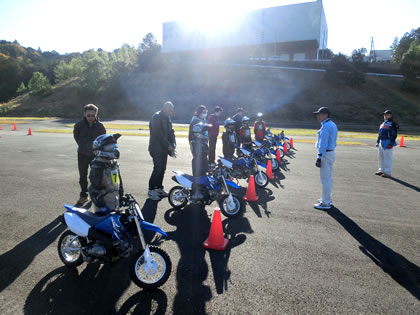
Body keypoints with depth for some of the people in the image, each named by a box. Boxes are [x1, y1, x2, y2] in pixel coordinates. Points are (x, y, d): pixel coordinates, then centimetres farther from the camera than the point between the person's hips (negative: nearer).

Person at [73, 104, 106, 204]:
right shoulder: (79, 124, -6)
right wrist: (82, 145, 10)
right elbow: (76, 135, 12)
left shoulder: (100, 126, -8)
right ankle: (83, 195, 20)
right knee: (82, 175, 8)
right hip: (82, 154, 1)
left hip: (95, 154, -1)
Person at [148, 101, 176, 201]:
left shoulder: (167, 118, 14)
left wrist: (173, 143, -5)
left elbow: (171, 132, 11)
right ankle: (151, 191, -3)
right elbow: (159, 134, -20)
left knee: (162, 169, 11)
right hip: (157, 148, -8)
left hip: (164, 148, 8)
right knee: (158, 169, -11)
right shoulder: (157, 117, -13)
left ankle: (159, 188, 21)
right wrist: (168, 145, -19)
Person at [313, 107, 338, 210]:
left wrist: (319, 157, -22)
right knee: (328, 178, 18)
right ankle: (328, 199, 29)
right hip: (331, 152, 11)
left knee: (325, 179, -6)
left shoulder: (326, 126, -17)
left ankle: (326, 203, -2)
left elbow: (323, 144, -22)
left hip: (326, 154, -11)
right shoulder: (332, 125, 16)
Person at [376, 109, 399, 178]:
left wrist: (391, 144, -21)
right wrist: (377, 141, 18)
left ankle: (388, 173, 0)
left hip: (387, 143, -9)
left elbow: (394, 135, -14)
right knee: (380, 157, 15)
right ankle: (381, 170, 27)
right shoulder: (383, 123, 18)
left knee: (387, 158, -5)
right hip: (381, 142, 9)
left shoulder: (393, 124, -8)